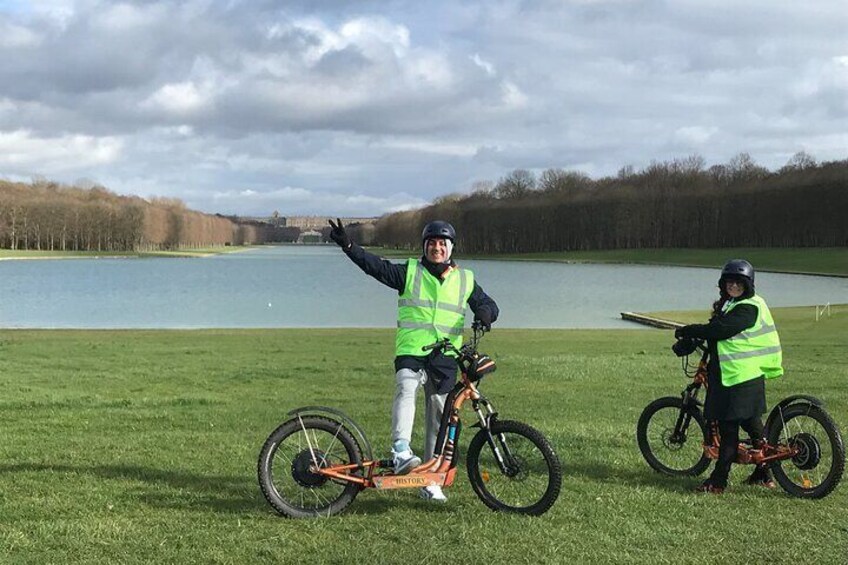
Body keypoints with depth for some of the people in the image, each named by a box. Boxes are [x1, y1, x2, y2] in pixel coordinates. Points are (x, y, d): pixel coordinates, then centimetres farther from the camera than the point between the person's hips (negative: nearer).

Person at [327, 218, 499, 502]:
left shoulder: (465, 279, 12)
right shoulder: (409, 272, 6)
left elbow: (487, 303, 18)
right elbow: (375, 266, -3)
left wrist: (486, 312, -7)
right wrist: (348, 245, -16)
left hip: (445, 358, 3)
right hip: (410, 351, -2)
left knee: (439, 419, 5)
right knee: (406, 388, -34)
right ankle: (401, 451, -42)